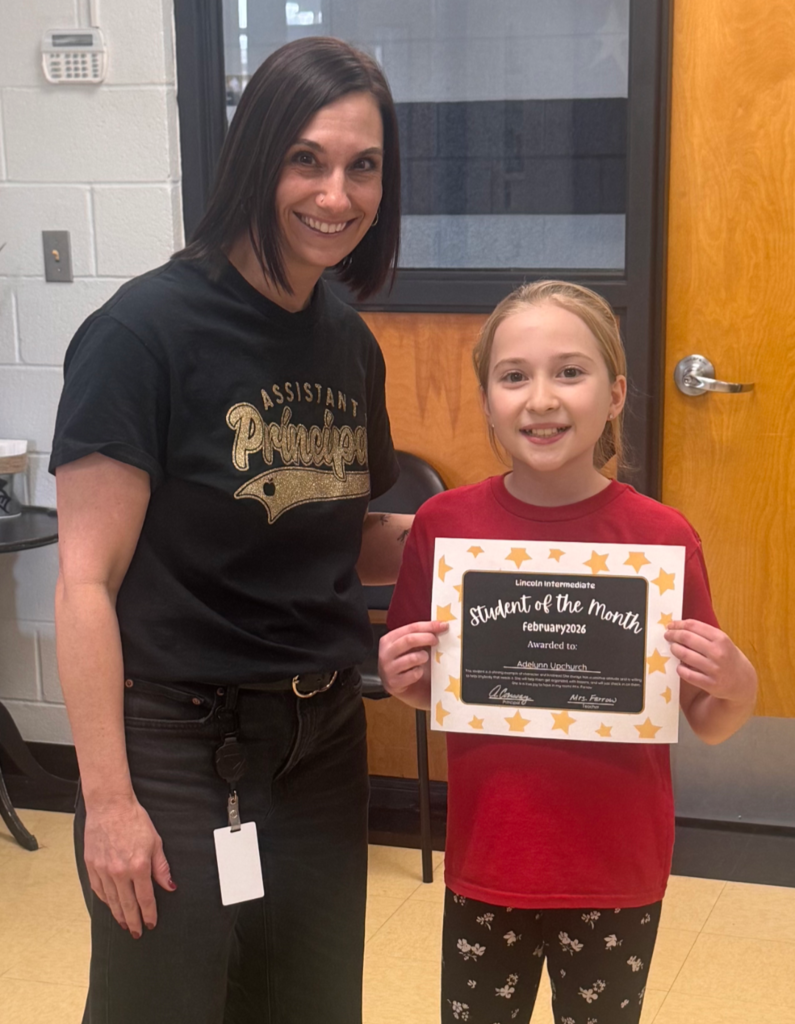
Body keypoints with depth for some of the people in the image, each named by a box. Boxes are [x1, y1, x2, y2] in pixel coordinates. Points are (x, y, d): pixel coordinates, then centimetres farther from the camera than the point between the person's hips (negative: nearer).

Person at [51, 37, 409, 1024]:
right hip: (179, 753, -6)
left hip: (321, 746, 7)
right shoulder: (149, 329, -15)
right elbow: (87, 580, -16)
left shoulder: (348, 343, 5)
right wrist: (108, 800, -17)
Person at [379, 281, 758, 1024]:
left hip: (616, 874, -1)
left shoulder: (663, 537, -12)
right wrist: (399, 677, -13)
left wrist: (737, 687, -22)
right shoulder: (444, 525, -7)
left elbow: (709, 726, -2)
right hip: (486, 864, 2)